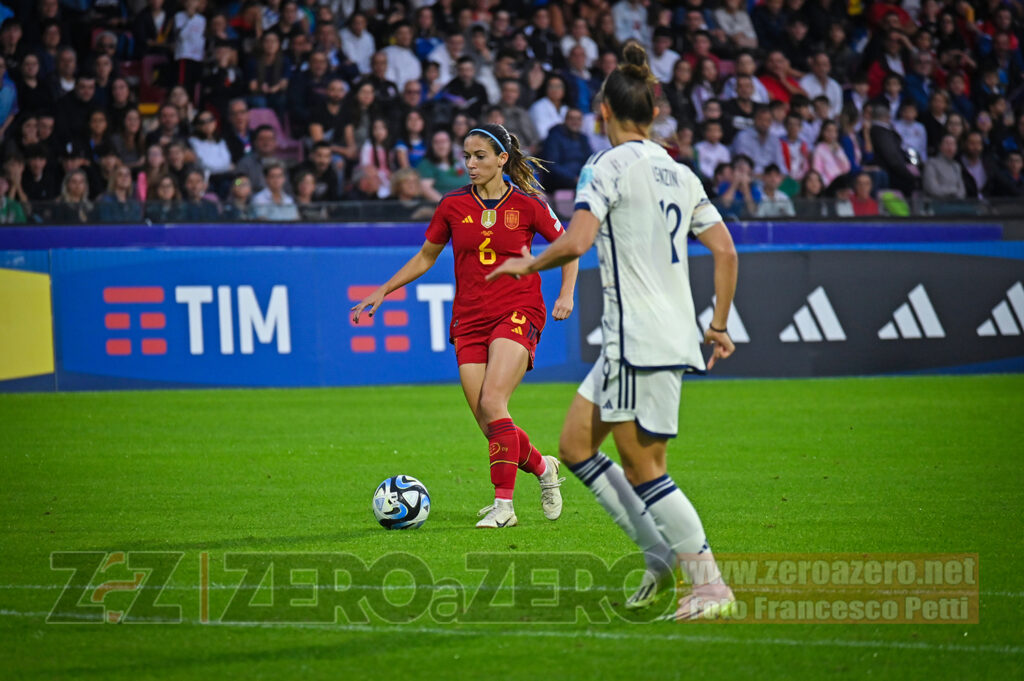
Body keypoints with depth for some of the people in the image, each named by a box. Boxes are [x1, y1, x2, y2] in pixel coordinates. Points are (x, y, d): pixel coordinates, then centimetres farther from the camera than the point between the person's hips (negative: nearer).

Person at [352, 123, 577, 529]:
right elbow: (426, 257, 17)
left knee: (492, 404, -21)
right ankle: (541, 467, 25)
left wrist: (566, 294, -1)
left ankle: (504, 504, -16)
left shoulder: (526, 204, -3)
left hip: (518, 314, -4)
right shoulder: (453, 205, 5)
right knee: (487, 422, -3)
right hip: (469, 320, 4)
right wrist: (383, 292, 12)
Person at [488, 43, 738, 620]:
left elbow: (577, 242, -21)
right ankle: (660, 554, 12)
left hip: (641, 344, -8)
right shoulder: (681, 174, 13)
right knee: (575, 443, 14)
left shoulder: (609, 167, -9)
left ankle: (711, 585, -3)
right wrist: (719, 327, 17)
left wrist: (528, 265, -3)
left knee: (643, 470, -3)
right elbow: (726, 252, 10)